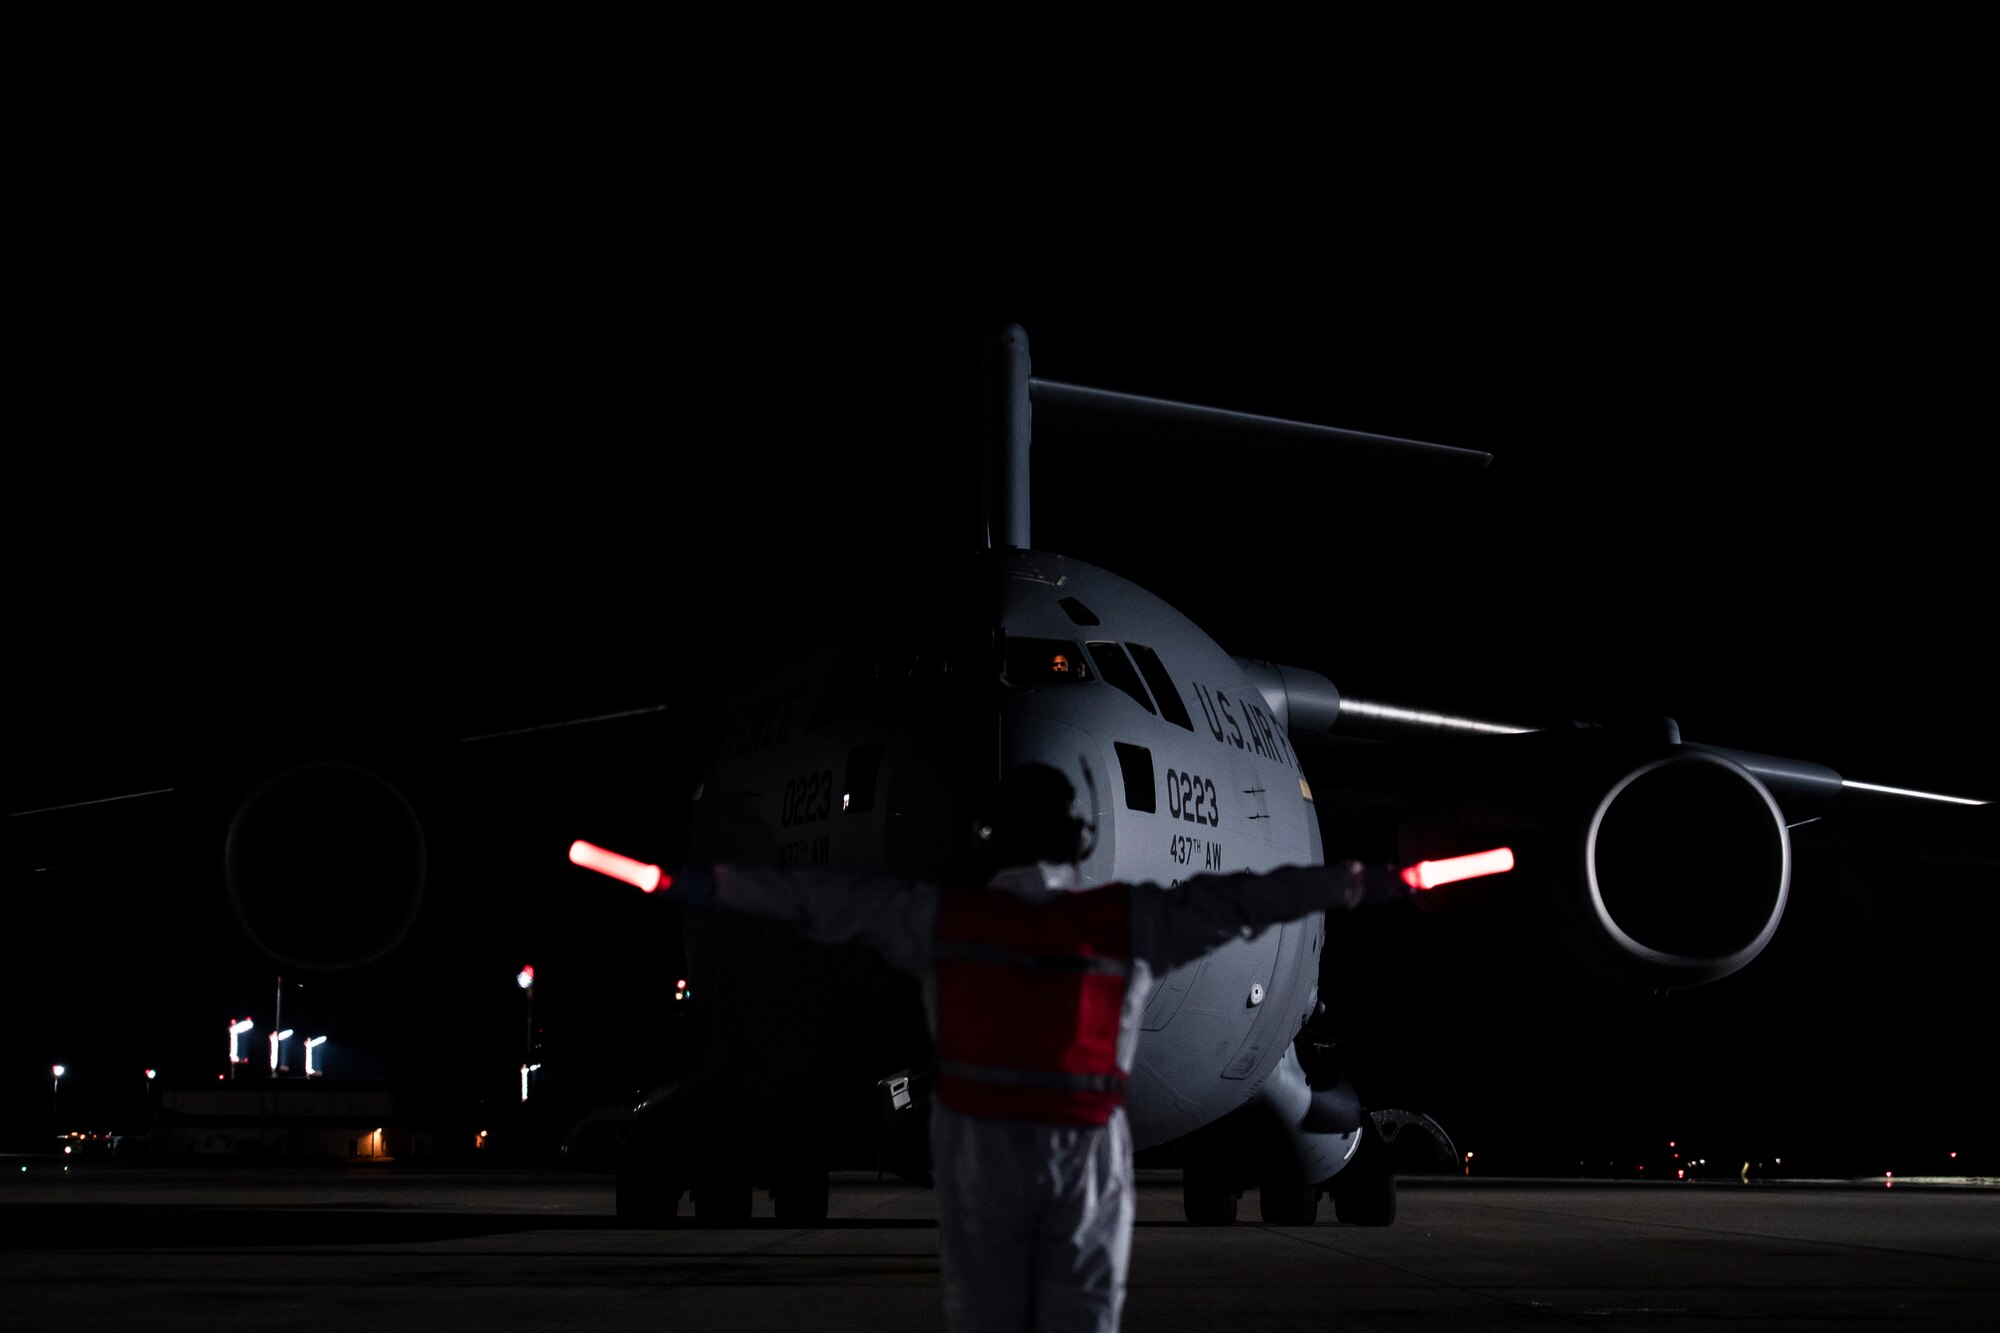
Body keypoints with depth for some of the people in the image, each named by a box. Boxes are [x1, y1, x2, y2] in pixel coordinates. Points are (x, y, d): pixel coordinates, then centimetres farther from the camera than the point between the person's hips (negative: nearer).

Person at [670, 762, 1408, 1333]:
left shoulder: (942, 917, -2)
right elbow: (1235, 899, -1)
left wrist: (714, 884, 7)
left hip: (979, 1147, 1)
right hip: (1087, 1151, -1)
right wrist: (1360, 883, 3)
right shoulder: (1129, 921, -3)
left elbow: (827, 897, 1)